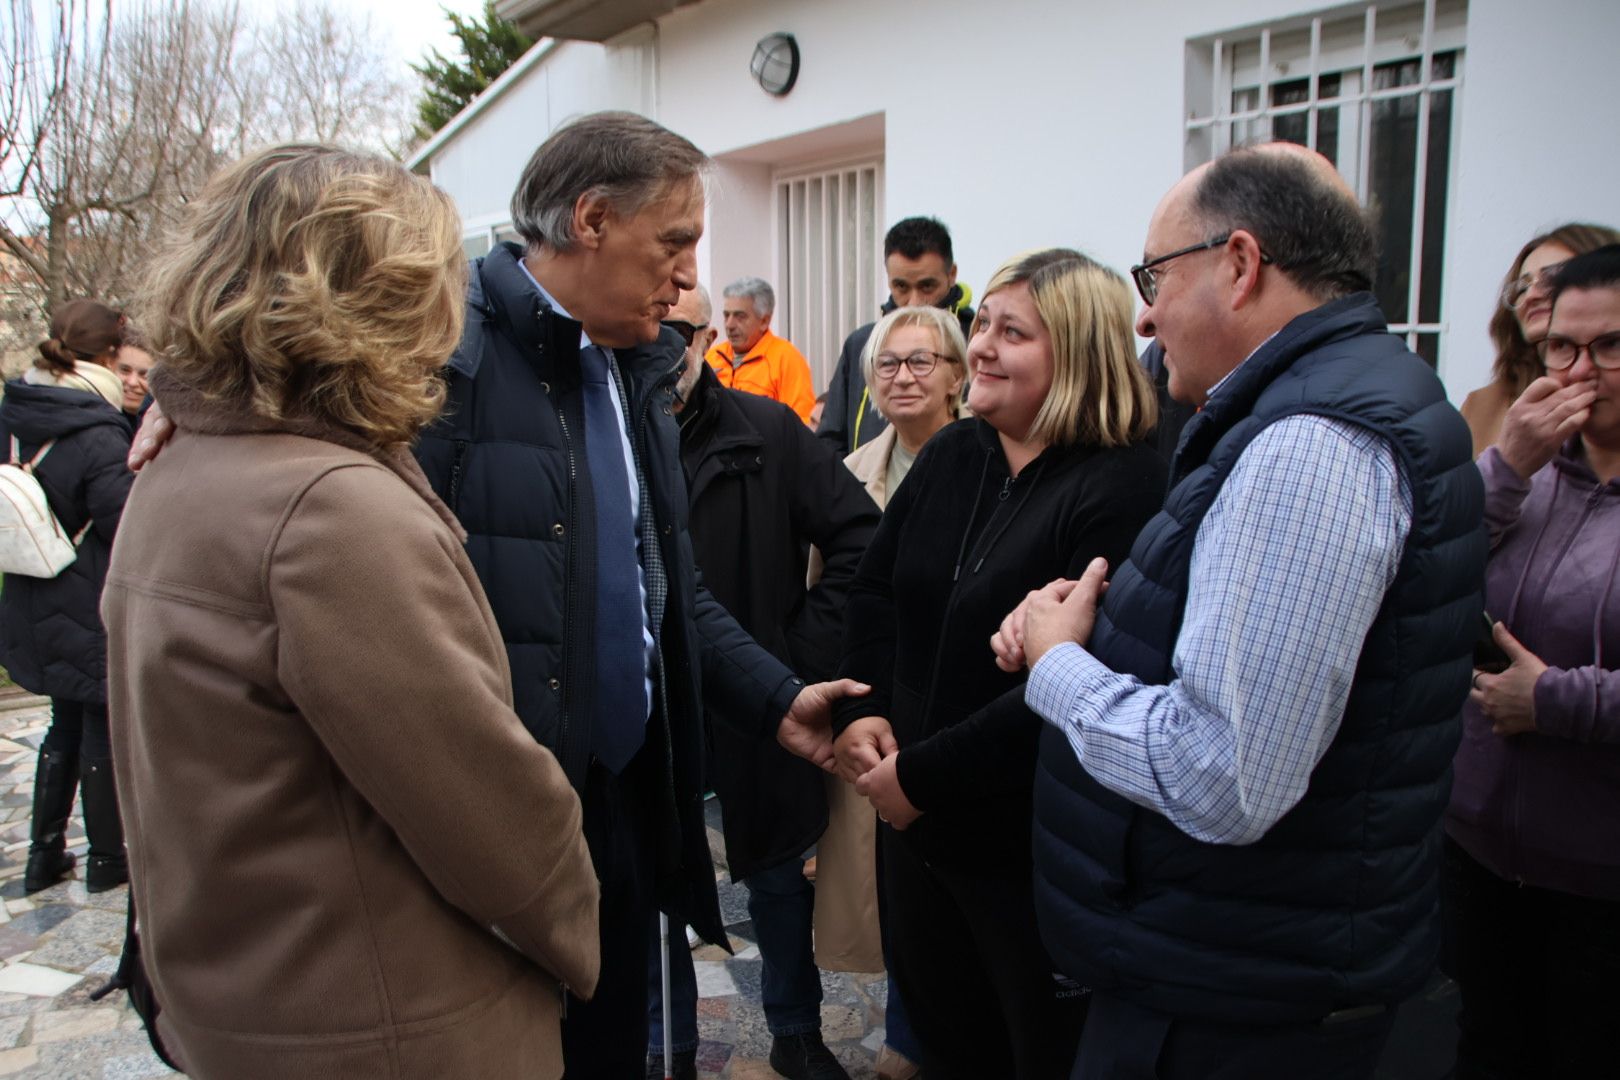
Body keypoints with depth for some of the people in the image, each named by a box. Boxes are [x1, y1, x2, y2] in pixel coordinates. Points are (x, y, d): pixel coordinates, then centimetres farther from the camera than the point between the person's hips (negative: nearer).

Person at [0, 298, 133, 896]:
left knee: (66, 727, 21)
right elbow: (124, 522, -20)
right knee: (103, 731, 9)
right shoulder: (98, 434, -24)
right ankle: (106, 858, 23)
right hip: (93, 610, -7)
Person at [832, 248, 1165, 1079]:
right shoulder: (951, 455, 4)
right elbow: (875, 590, 10)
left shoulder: (1124, 488, -19)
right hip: (917, 824, 7)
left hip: (1035, 852, -6)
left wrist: (921, 776, -20)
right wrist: (862, 713, -5)